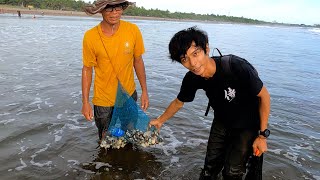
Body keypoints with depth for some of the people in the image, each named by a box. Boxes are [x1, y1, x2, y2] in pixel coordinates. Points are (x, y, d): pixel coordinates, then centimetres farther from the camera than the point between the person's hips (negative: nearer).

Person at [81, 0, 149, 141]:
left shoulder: (133, 30, -13)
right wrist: (85, 102, -6)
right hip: (103, 100, -1)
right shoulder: (90, 37, -16)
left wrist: (144, 91, 1)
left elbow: (138, 61, -2)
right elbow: (87, 69, -7)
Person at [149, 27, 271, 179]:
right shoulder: (192, 79, -20)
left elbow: (264, 96, -20)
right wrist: (160, 120, 13)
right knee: (210, 166, 12)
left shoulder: (237, 67, -36)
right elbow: (178, 102, 1)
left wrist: (262, 135, -16)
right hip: (221, 122, 4)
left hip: (247, 125, -3)